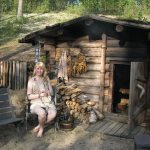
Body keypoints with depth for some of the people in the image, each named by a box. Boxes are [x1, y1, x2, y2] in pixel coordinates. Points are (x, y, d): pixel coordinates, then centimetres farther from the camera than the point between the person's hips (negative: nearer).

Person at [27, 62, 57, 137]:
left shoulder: (46, 79, 12)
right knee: (42, 113, -37)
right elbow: (29, 96, -3)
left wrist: (46, 92, -10)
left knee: (53, 113, -30)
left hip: (48, 102, 3)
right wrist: (40, 95, -15)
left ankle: (39, 126, -5)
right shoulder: (31, 80, 2)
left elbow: (51, 92, 12)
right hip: (36, 103, -3)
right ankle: (41, 127, -2)